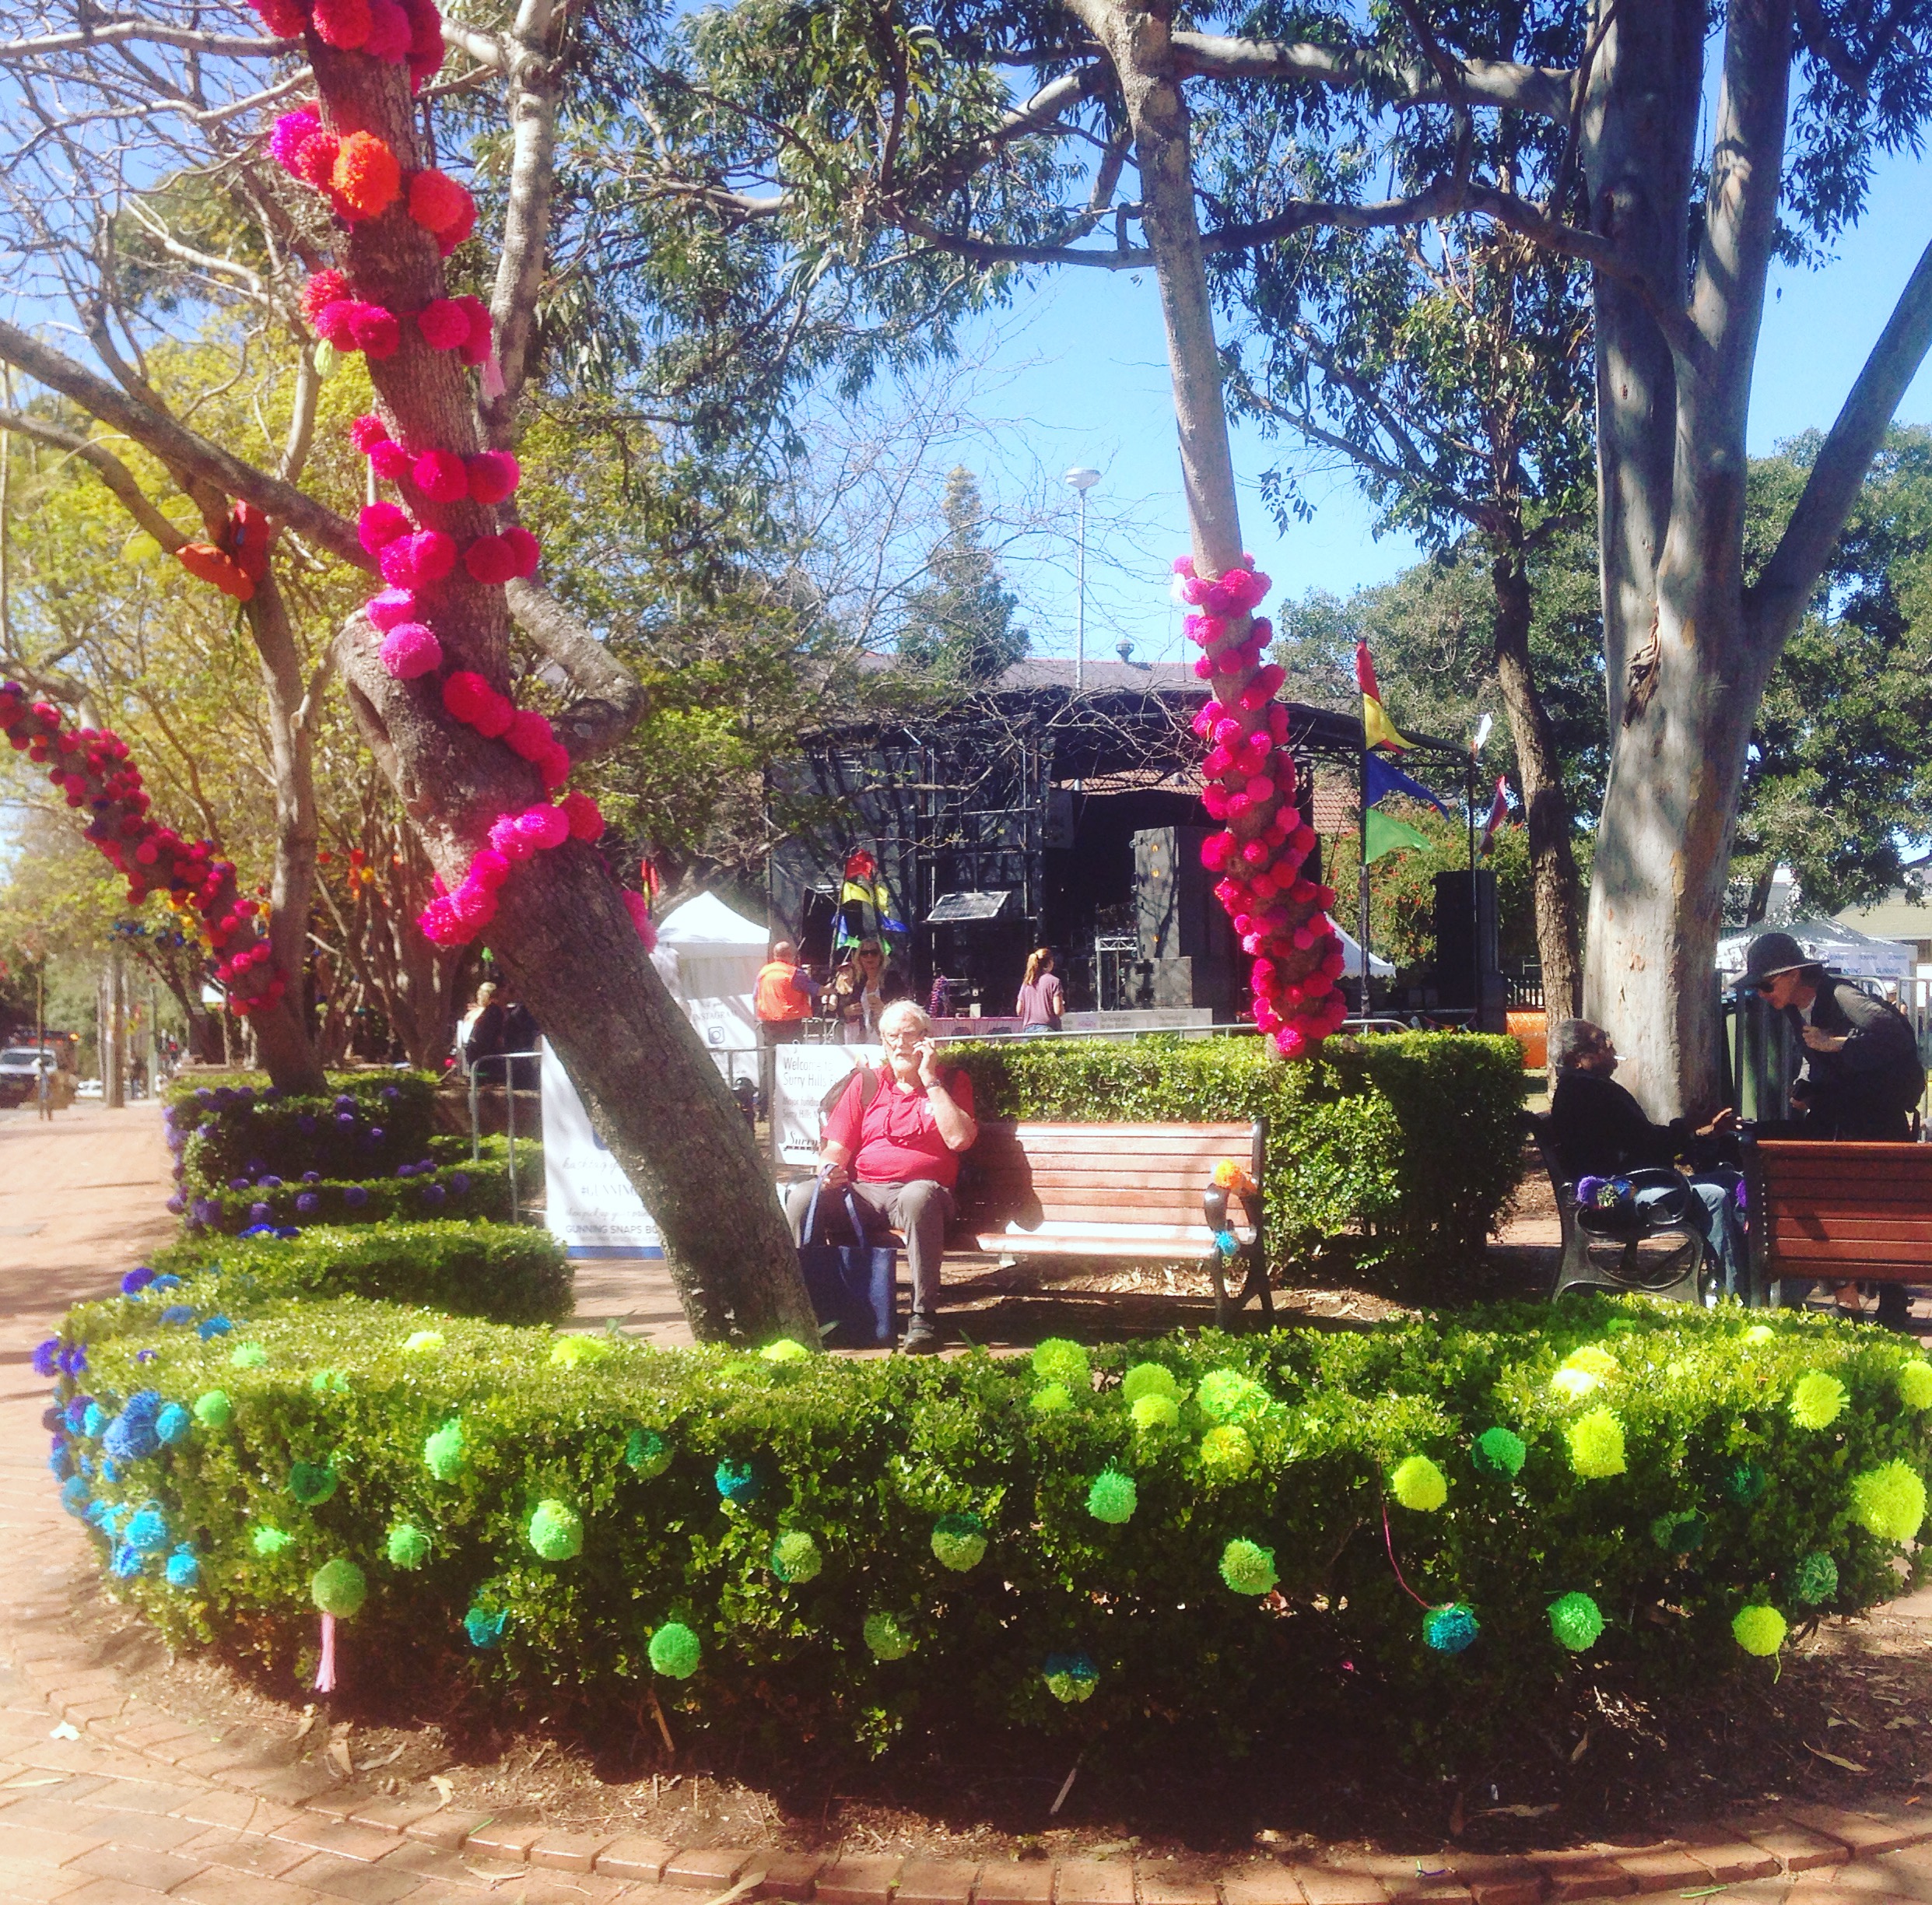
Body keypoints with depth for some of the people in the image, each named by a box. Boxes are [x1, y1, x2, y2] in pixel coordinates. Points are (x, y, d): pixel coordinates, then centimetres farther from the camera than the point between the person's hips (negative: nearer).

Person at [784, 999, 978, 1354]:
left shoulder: (951, 1082, 12)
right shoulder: (866, 1083, 19)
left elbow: (959, 1139, -7)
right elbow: (836, 1146, 15)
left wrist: (929, 1079, -6)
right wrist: (829, 1169, -10)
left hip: (919, 1189, -3)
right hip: (863, 1192, 3)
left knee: (919, 1195, -40)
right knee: (802, 1196, -25)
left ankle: (924, 1318, -35)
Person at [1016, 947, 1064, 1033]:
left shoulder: (1026, 982, 9)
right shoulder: (1053, 981, -5)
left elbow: (1019, 1011, 11)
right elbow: (1059, 1011, -10)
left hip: (1028, 1029, 5)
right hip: (1047, 1029, -5)